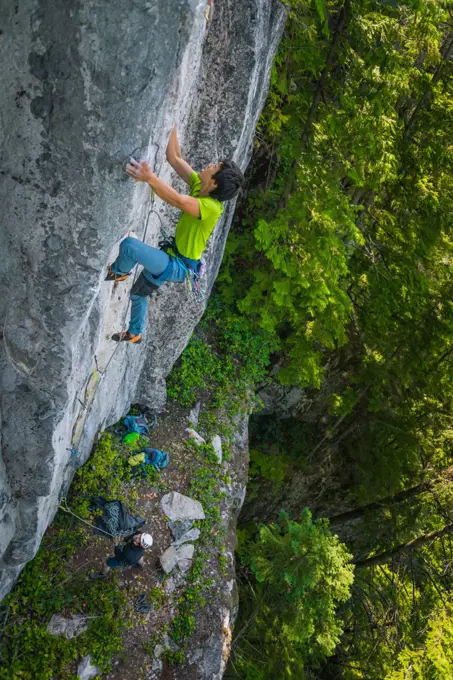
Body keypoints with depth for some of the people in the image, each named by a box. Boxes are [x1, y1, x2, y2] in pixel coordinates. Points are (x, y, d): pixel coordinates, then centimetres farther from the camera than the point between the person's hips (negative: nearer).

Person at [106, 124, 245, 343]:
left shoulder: (211, 207, -30)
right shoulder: (198, 187, -6)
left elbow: (177, 201, -47)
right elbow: (174, 158, -4)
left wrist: (150, 177, -55)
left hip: (179, 267, -9)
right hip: (173, 257, 9)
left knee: (129, 245, -26)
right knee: (138, 293, 26)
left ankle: (118, 272, 7)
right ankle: (134, 334, 50)